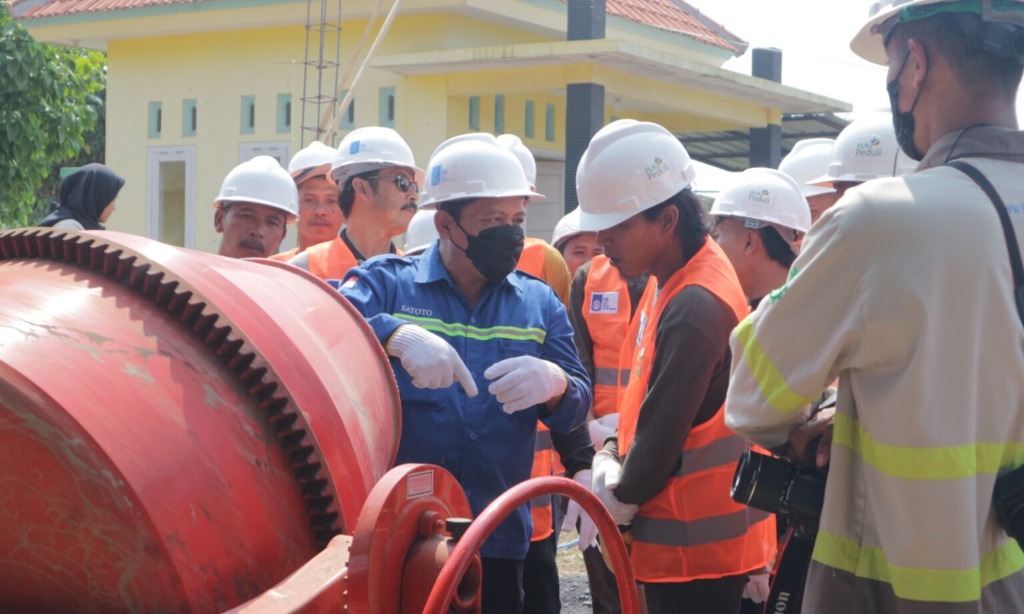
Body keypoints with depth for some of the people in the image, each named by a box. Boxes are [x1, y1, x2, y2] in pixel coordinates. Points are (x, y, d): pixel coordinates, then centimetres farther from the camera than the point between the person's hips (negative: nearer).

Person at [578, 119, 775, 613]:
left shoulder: (694, 308, -24)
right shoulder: (671, 282, 8)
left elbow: (664, 431, -21)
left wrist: (620, 502, -5)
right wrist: (610, 458, 2)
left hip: (696, 548, -9)